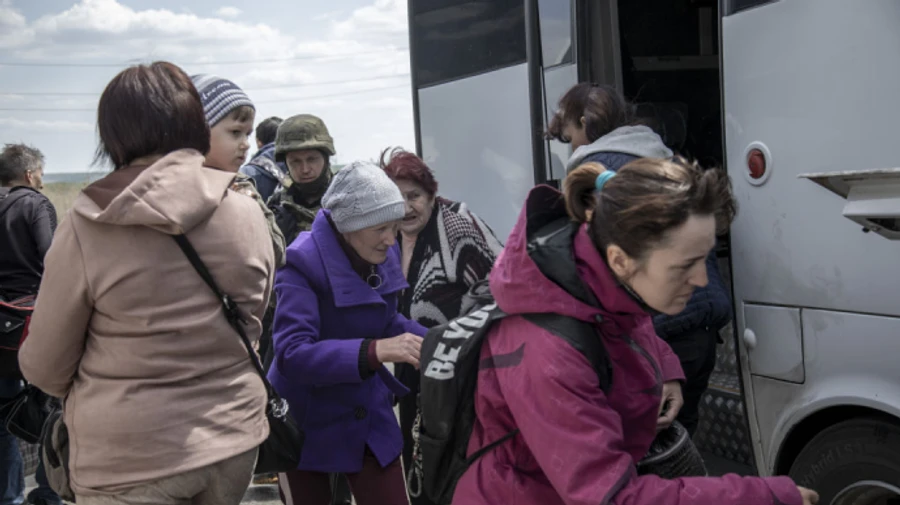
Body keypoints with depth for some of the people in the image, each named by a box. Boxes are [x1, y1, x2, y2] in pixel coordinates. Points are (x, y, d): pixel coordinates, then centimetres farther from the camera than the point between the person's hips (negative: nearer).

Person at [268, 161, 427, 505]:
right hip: (307, 423, -5)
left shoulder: (384, 256, -4)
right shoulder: (304, 264, -24)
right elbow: (291, 355, -34)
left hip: (368, 418, 5)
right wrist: (375, 351, -44)